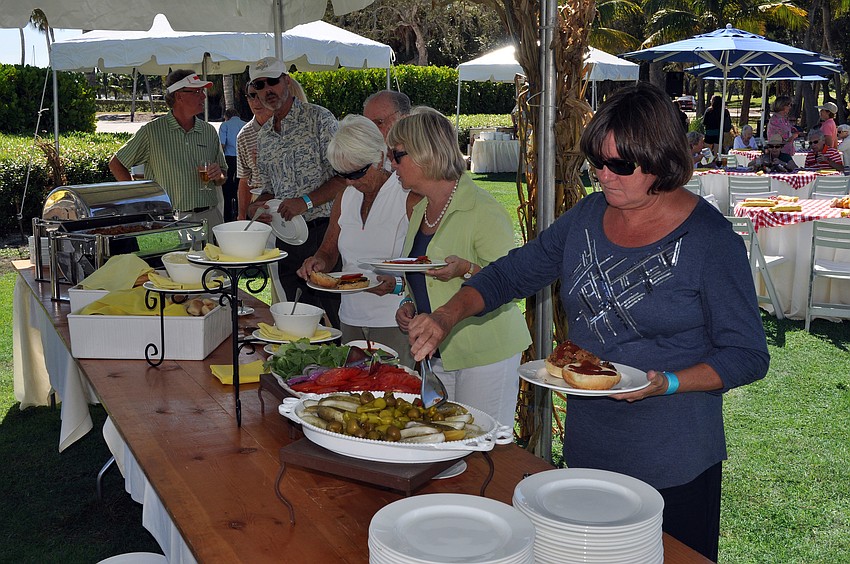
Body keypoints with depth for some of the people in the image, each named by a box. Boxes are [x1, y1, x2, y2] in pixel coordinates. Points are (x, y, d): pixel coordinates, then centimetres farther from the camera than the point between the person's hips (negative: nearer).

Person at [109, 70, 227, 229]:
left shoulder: (210, 131, 12)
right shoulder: (152, 131, -1)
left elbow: (221, 179, 21)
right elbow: (116, 164, 5)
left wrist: (218, 176, -3)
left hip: (210, 216, 4)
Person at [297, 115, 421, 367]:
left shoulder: (410, 197, -10)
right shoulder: (346, 198, 11)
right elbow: (328, 251, 17)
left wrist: (396, 284, -29)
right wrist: (318, 262, -6)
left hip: (394, 321, -6)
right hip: (351, 318, 6)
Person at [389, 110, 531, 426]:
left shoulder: (483, 210, -13)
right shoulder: (420, 211, 13)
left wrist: (466, 270, -29)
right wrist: (409, 305, 8)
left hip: (486, 352, -7)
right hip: (437, 353, 8)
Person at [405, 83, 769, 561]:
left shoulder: (710, 239, -14)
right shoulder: (588, 217, 2)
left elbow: (748, 355, -11)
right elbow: (510, 274, 8)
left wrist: (667, 383, -25)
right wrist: (447, 316, -8)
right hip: (587, 448, 5)